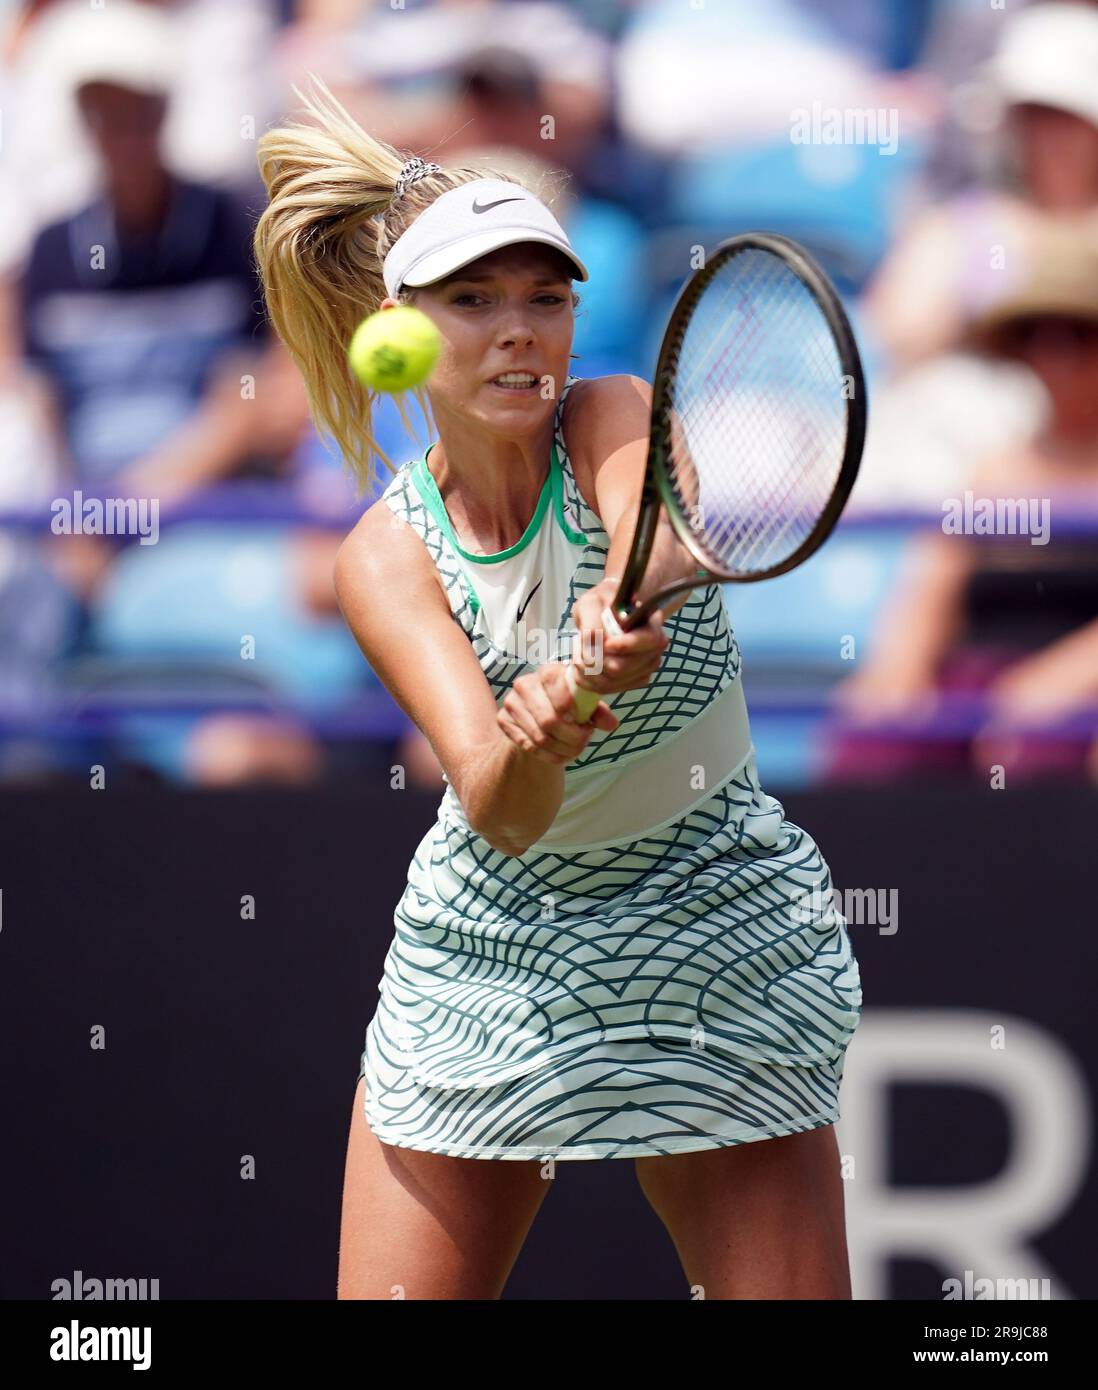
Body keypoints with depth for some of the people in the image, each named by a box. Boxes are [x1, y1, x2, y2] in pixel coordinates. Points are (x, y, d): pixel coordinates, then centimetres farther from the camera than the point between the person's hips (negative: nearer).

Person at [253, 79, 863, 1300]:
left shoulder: (614, 421, -14)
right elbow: (494, 814, -28)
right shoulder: (384, 559, -13)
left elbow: (653, 535, -40)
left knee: (787, 1290, -7)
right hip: (483, 959, 1)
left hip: (716, 951, -1)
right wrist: (531, 744, -51)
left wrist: (618, 613, -63)